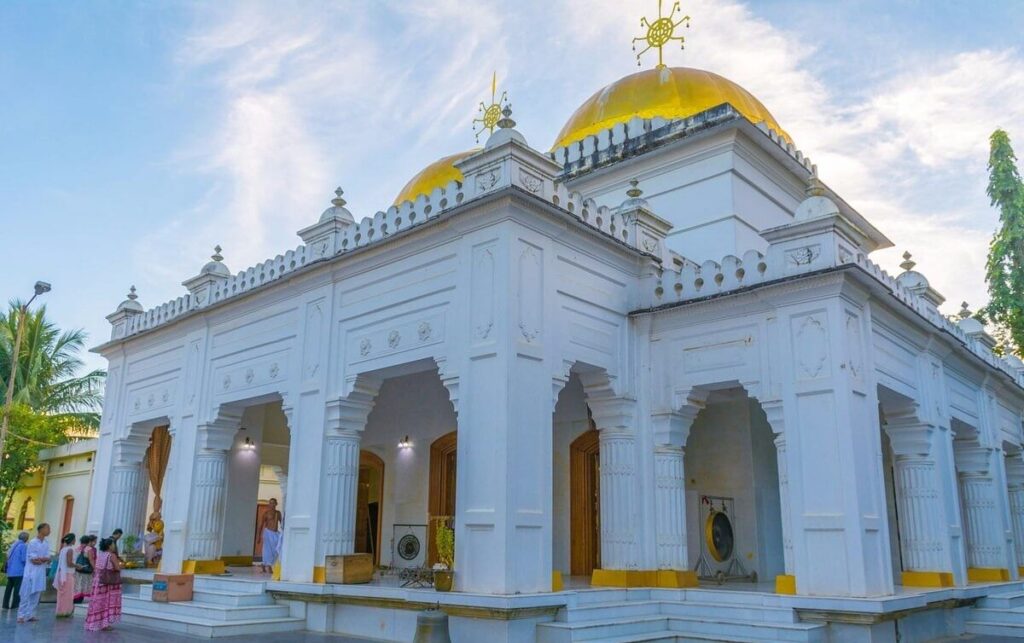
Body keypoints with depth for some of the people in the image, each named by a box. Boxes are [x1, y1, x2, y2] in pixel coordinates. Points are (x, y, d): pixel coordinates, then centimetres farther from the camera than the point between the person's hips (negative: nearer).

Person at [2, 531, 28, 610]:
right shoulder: (23, 546, -13)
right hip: (19, 571, -8)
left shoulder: (14, 544, 13)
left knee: (9, 588, 12)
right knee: (17, 589, -2)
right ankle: (14, 605, -2)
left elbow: (8, 556, 19)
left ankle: (5, 604, 13)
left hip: (10, 571, 8)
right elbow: (24, 559, -16)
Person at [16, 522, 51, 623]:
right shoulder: (32, 542, -10)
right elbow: (32, 559, -14)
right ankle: (21, 615, 1)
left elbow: (48, 559, 1)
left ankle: (30, 614, 11)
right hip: (31, 572, -6)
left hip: (41, 574, 6)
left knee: (36, 595, 6)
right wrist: (44, 559, -9)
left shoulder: (46, 544, 8)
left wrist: (39, 559, -14)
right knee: (26, 595, -3)